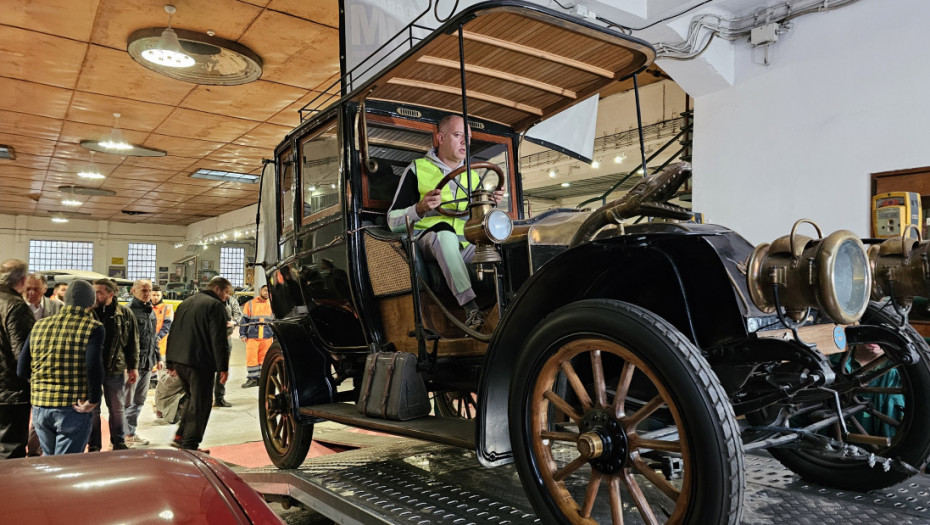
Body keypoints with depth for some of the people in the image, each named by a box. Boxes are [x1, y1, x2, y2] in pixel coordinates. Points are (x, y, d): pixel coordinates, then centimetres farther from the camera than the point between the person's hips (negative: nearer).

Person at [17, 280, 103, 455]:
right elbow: (93, 366, -24)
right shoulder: (93, 328, -11)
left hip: (39, 407, 6)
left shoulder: (39, 326, 6)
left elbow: (23, 369, 7)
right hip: (73, 409, -6)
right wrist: (93, 400, -14)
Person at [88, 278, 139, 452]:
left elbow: (133, 342, 5)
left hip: (115, 369, 0)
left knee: (117, 409, 11)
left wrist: (133, 367, 2)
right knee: (92, 409, 9)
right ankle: (93, 445, 21)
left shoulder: (125, 314, 0)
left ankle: (119, 442, 25)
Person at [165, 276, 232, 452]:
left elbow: (173, 333, 22)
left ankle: (180, 436, 23)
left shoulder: (186, 303, 19)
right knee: (200, 403, 0)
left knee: (193, 398, 23)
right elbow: (219, 339, -15)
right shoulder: (215, 305, -9)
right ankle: (189, 444, 2)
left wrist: (171, 362, 25)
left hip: (179, 360, 8)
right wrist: (223, 367, -13)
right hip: (200, 362, -8)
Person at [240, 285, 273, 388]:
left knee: (264, 359, 5)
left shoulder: (271, 305, 12)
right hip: (252, 337, -2)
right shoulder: (250, 304, 6)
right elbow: (244, 320, 7)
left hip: (267, 337, 2)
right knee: (251, 358, -3)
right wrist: (243, 334, 1)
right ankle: (252, 378, 5)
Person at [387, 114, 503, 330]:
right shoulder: (417, 169, 7)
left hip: (466, 246, 4)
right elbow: (393, 221, 1)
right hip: (429, 239, -4)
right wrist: (421, 209, -18)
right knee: (444, 231, -40)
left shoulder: (472, 176, 22)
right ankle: (471, 308, -49)